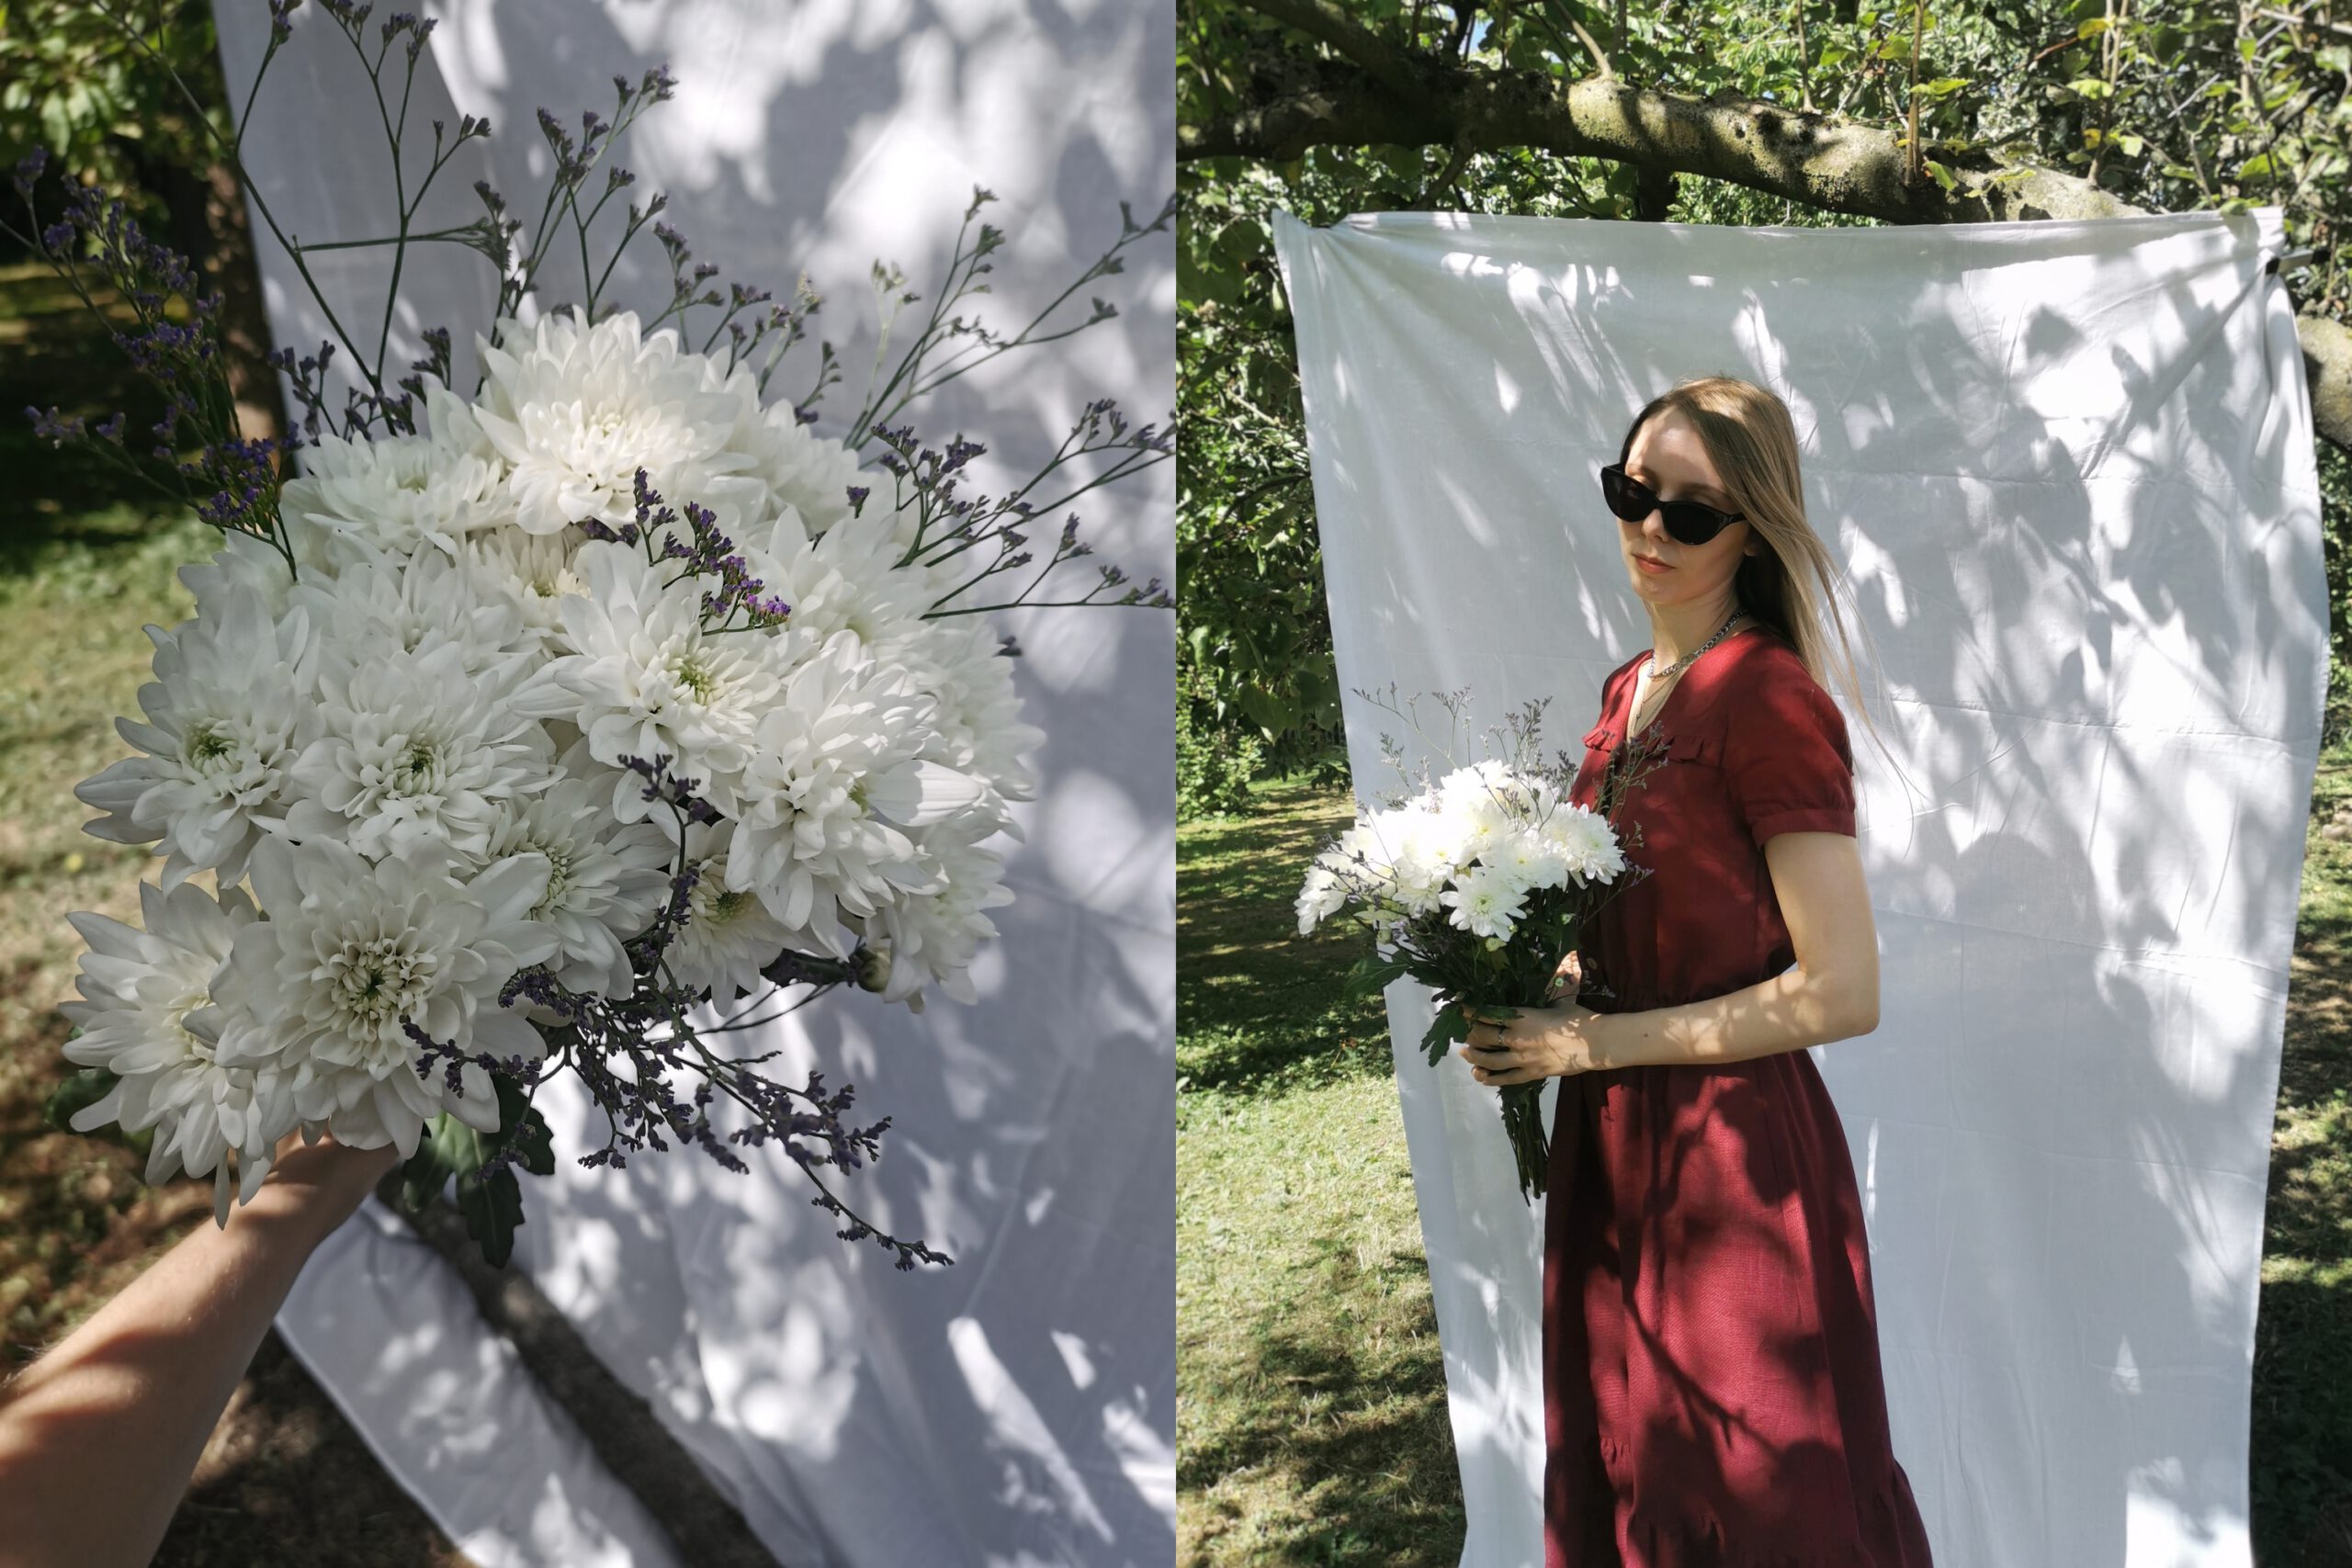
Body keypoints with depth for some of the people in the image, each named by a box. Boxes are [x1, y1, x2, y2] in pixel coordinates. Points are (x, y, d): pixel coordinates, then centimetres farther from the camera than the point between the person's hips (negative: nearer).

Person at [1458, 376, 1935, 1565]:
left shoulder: (1770, 698, -16)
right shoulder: (1628, 689, 10)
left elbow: (1841, 994, -20)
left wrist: (1592, 1041, -15)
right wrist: (1532, 992, 2)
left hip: (1735, 1158, -8)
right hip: (1611, 1147, 8)